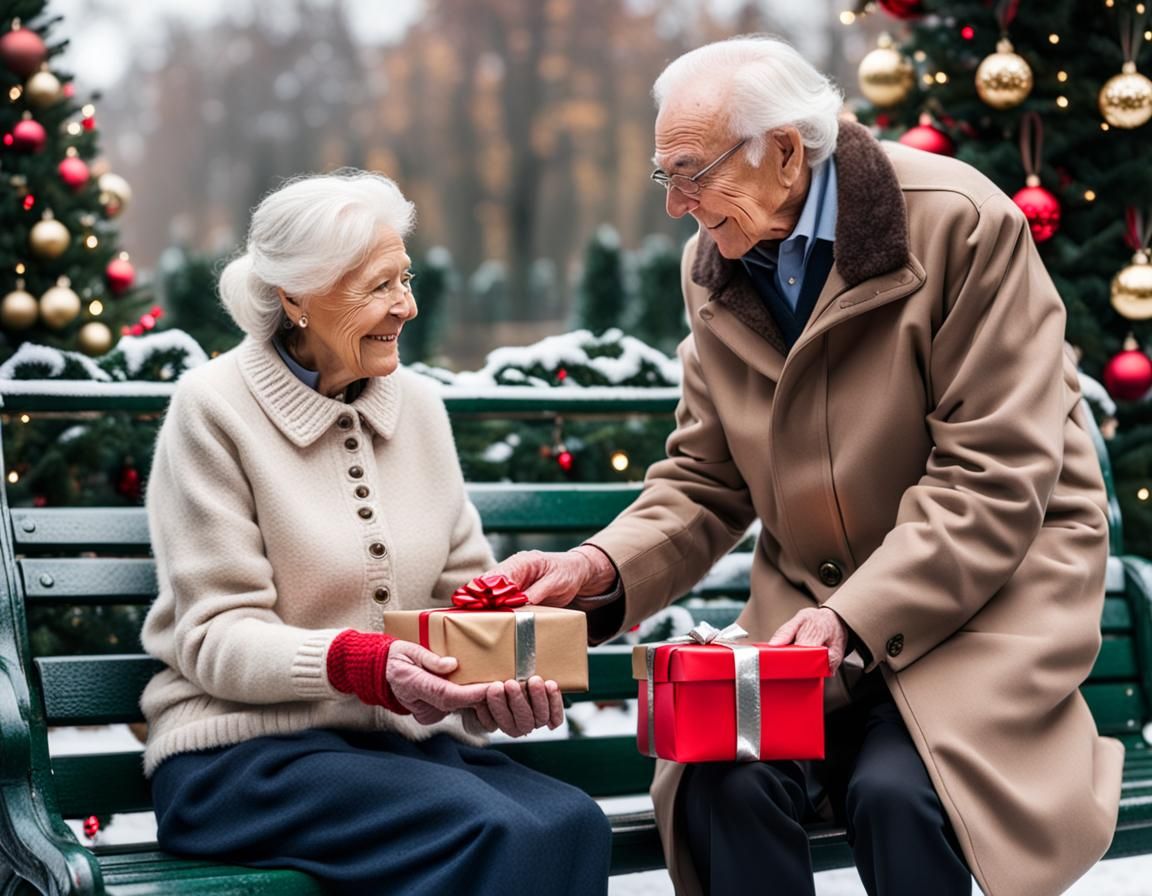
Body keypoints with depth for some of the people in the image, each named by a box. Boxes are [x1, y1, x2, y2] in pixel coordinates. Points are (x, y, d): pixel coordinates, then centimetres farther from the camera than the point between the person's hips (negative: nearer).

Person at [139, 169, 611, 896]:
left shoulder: (418, 406, 14)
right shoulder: (214, 408, -3)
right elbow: (216, 638, -9)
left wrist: (509, 673, -12)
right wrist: (361, 664, -28)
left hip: (407, 741, 5)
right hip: (250, 748, -5)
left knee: (572, 824, -27)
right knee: (496, 833, -32)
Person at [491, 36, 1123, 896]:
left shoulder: (957, 224, -15)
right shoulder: (716, 264, 4)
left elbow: (994, 481, -18)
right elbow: (707, 481, 7)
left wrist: (855, 617, -27)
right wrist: (602, 566, -13)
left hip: (992, 581, -4)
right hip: (815, 594, 5)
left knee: (898, 790, -30)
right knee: (722, 777, -24)